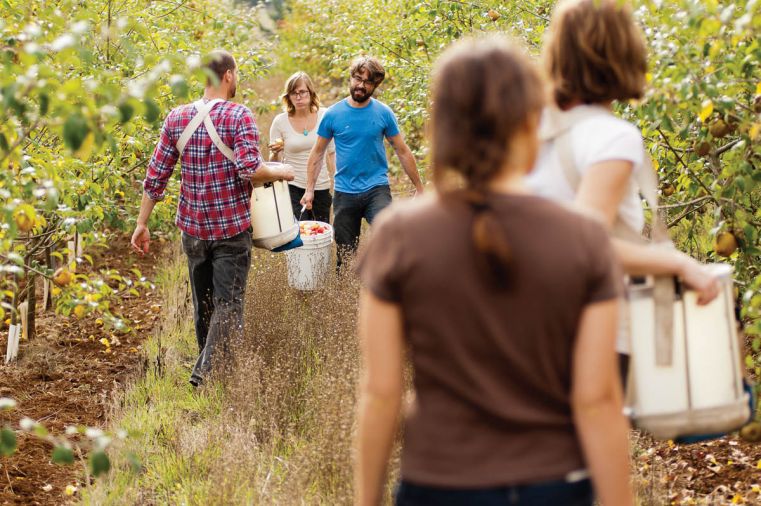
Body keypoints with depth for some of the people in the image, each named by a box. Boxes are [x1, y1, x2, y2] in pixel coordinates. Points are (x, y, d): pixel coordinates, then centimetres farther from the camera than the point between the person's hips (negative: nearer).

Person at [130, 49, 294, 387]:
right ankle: (206, 369, -13)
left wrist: (142, 223, 7)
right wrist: (280, 173, -3)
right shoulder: (239, 116, -12)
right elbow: (249, 169, -22)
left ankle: (207, 364, 30)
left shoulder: (177, 117, 2)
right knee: (228, 303, -1)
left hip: (193, 227, 5)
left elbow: (155, 175, 2)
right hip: (232, 228, -5)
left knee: (202, 303, 18)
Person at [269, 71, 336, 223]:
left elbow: (332, 154, 6)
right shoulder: (280, 122, -3)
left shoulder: (324, 116, -2)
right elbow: (274, 164, 2)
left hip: (322, 188, 1)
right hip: (293, 187, -1)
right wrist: (275, 153, -19)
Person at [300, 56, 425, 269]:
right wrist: (309, 190, 4)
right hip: (344, 193, 2)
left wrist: (419, 188, 6)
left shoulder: (383, 113, -1)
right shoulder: (333, 114, 0)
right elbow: (318, 152, 9)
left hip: (377, 189, -1)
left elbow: (402, 151, 6)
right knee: (345, 256, 9)